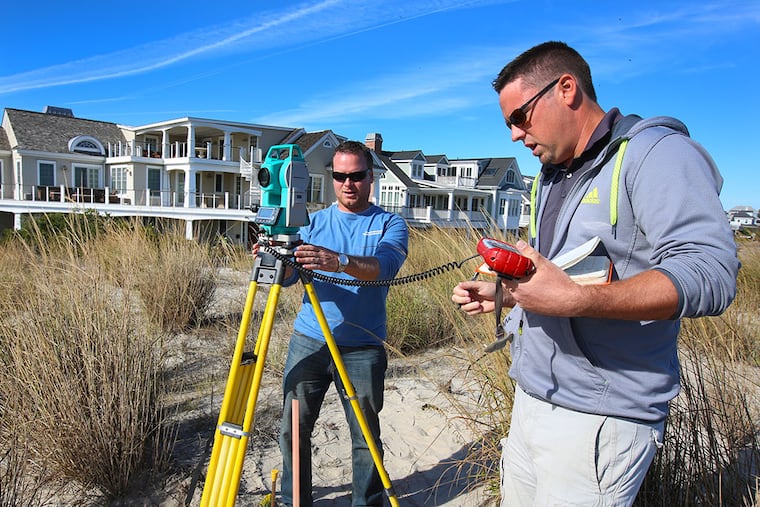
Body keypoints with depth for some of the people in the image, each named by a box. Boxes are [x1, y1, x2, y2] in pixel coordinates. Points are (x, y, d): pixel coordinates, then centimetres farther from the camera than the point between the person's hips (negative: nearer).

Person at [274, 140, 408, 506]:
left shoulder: (390, 225, 2)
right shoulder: (314, 222, 11)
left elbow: (385, 266, -19)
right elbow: (288, 276, 2)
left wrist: (340, 262, -38)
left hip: (362, 349, -2)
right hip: (307, 341, 3)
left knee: (365, 437, 4)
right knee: (293, 429, 7)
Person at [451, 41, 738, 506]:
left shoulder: (656, 153, -11)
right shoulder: (552, 176, 18)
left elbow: (709, 274, -23)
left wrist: (575, 300, -34)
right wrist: (503, 294, 9)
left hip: (597, 418, -8)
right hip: (530, 400, 8)